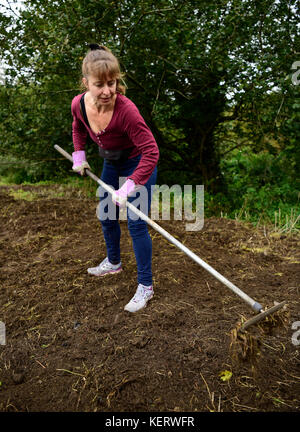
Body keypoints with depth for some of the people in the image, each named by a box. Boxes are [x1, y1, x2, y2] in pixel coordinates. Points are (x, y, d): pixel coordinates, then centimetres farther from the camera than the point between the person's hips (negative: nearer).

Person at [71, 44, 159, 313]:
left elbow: (151, 153, -34)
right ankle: (113, 263, 43)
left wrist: (129, 188, -36)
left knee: (136, 223, -11)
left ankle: (145, 286, 3)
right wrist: (79, 158, 3)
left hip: (139, 165, -7)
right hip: (112, 164, 7)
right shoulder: (79, 104, -16)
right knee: (106, 216, 18)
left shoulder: (126, 110, -35)